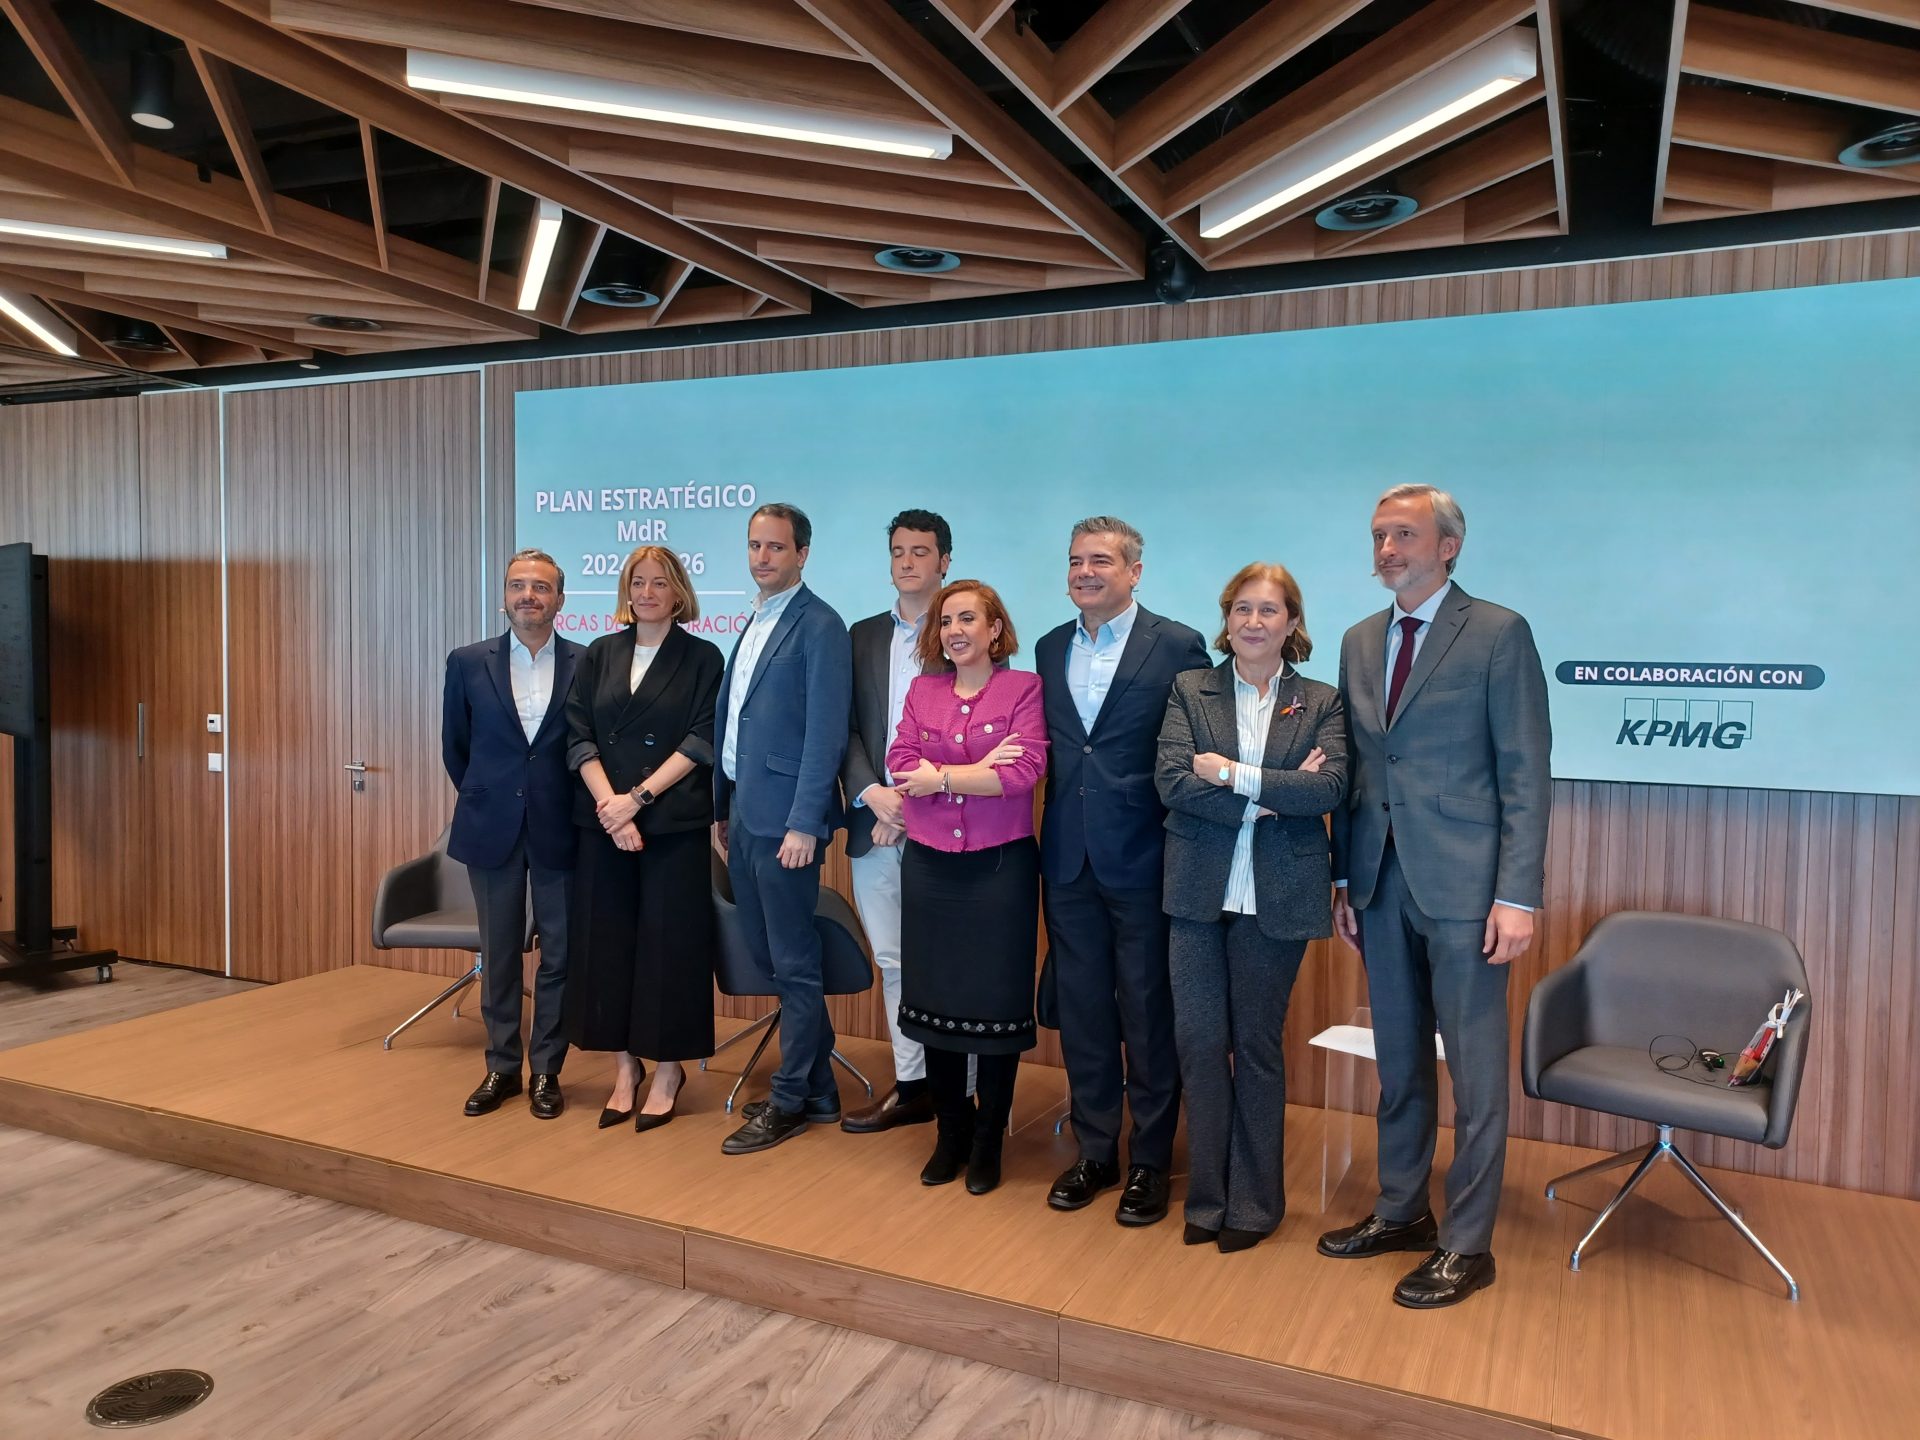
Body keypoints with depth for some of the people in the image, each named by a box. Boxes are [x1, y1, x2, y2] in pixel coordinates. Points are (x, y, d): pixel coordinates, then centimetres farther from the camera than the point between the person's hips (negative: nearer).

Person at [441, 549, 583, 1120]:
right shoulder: (468, 663, 1)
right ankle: (501, 1067, 24)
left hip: (559, 830, -1)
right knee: (498, 954, 11)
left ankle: (546, 1071, 19)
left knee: (559, 954, 6)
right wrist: (484, 799, 12)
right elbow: (454, 747, 11)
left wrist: (579, 810, 2)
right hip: (492, 830, 1)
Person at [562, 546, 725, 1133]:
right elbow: (579, 736, 3)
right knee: (606, 939, 5)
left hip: (674, 822, -3)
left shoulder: (701, 657, 2)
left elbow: (701, 742, -6)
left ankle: (668, 1070, 13)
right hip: (603, 821, 3)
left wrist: (638, 797, -14)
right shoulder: (599, 655, 11)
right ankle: (624, 1067, 18)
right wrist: (609, 803, -11)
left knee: (668, 941, 0)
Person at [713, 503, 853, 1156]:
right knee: (769, 956, 14)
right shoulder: (754, 624, 17)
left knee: (793, 965, 2)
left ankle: (790, 1102, 15)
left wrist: (804, 824, -19)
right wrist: (724, 807, 17)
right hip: (744, 815, 9)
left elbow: (825, 733, -16)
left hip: (784, 819, -9)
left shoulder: (819, 626, -10)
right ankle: (817, 1089, 27)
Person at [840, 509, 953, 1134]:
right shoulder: (864, 636, 13)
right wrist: (872, 794, -8)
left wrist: (916, 802, -11)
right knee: (894, 962, 11)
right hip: (876, 824, 5)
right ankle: (911, 1086, 22)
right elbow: (846, 728, 9)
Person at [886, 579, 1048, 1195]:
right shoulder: (922, 690, 9)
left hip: (1000, 866, -4)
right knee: (935, 1000, 11)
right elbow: (901, 764, -4)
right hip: (928, 866, 4)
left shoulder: (1024, 688, -4)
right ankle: (951, 1133, 28)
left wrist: (940, 776, -12)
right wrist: (978, 769, -15)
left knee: (995, 1004, 5)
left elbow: (1025, 771, -16)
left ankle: (988, 1140, 23)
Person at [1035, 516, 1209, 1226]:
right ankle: (1095, 1152, 28)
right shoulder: (1051, 648, 10)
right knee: (1081, 1009, 12)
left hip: (1142, 857, -5)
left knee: (1149, 1013, 7)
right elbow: (1049, 748, 13)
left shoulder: (1177, 646, -6)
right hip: (1069, 859, 5)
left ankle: (1150, 1161, 22)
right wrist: (1053, 832, 6)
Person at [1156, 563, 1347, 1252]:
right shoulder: (1190, 689, 5)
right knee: (1199, 1041, 3)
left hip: (1276, 898, -1)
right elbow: (1173, 781, -9)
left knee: (1257, 1043, 9)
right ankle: (1207, 1195, 20)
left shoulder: (1321, 702, 5)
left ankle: (1254, 1201, 24)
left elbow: (1330, 788, -11)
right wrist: (1270, 800, -14)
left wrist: (1234, 775, -15)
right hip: (1199, 890, 1)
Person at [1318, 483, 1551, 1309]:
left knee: (1474, 1070, 4)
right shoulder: (1360, 643, 12)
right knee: (1398, 1060, 16)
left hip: (1462, 885, -5)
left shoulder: (1498, 634, -5)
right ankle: (1401, 1210, 30)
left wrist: (1517, 895, -14)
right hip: (1382, 883, 6)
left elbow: (1526, 774, -9)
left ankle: (1467, 1244, 17)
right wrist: (1345, 881, 10)